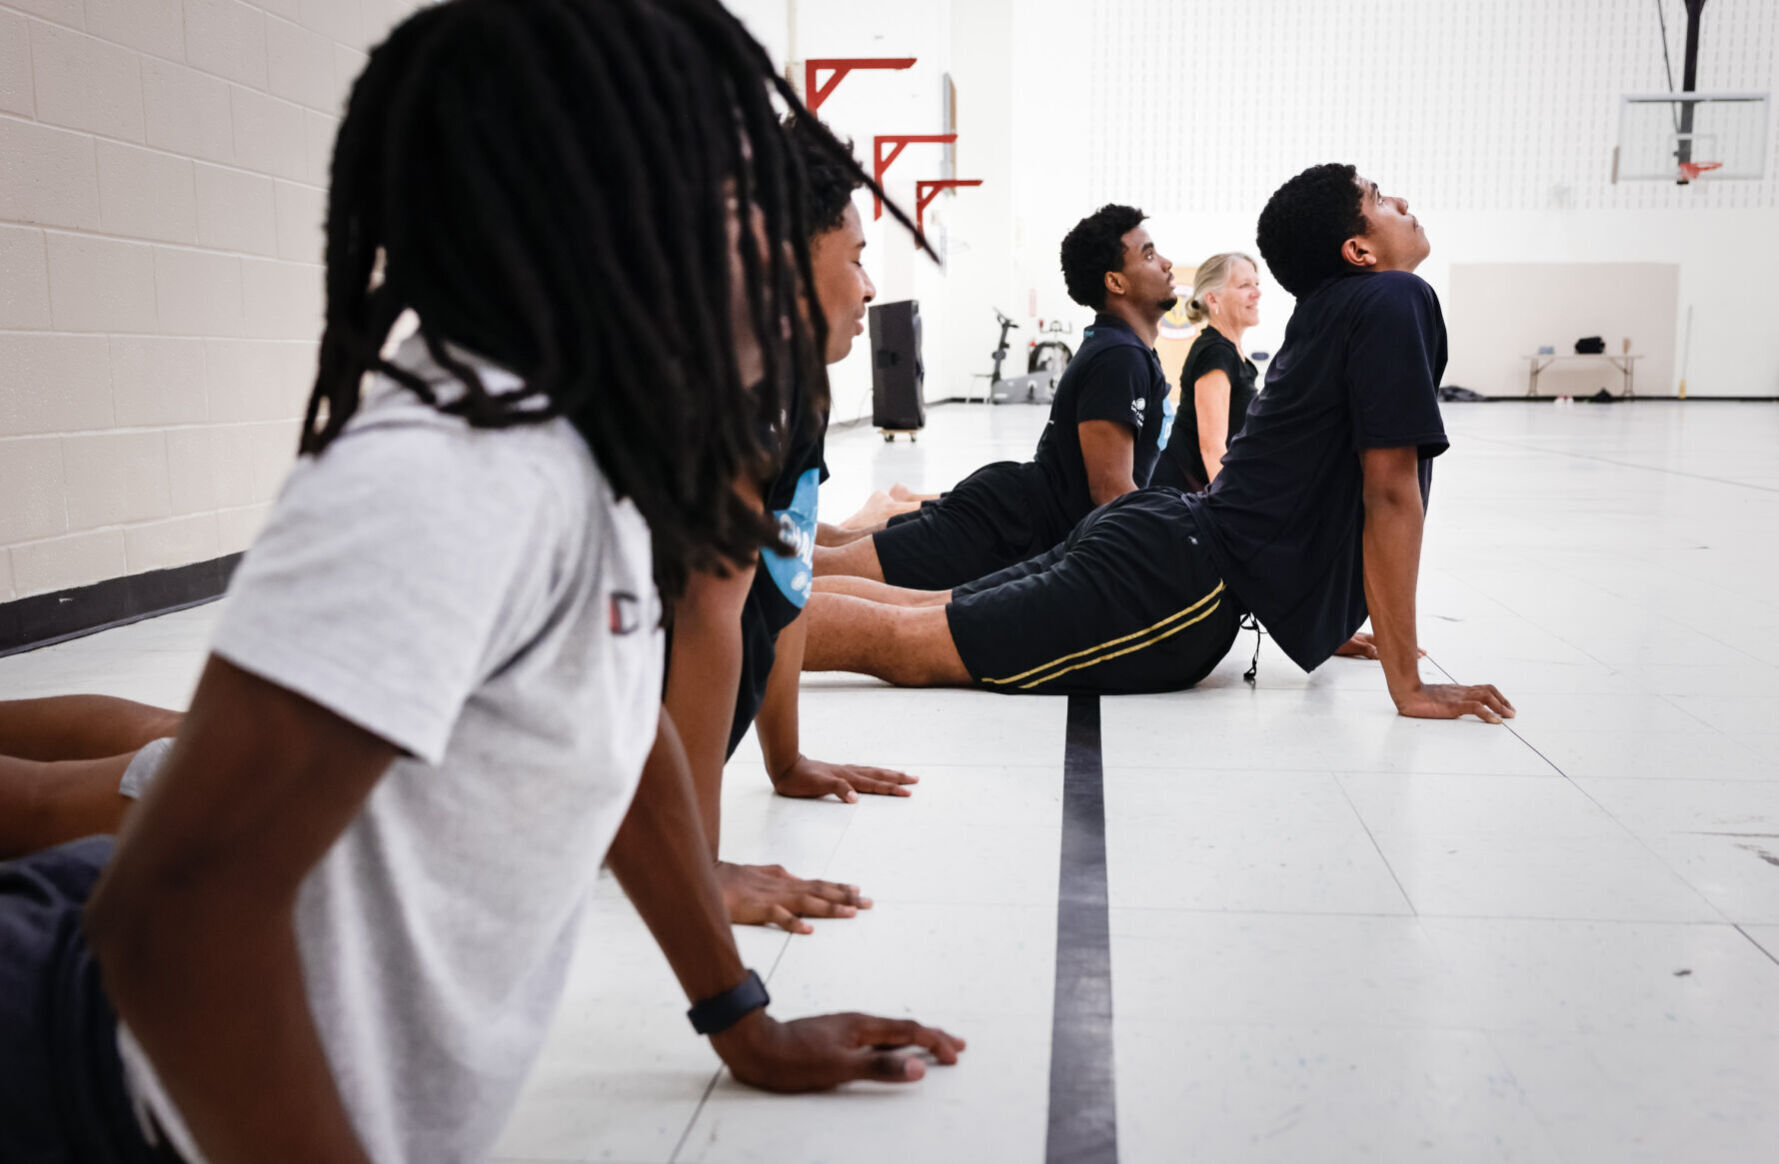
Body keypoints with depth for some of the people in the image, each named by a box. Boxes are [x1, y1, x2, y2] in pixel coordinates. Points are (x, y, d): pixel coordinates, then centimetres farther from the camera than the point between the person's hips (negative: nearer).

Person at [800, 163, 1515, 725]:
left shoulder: (1331, 309, 19)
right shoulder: (1397, 300, -9)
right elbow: (1390, 495, -12)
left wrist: (1342, 622, 32)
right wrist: (1407, 682, -10)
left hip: (1164, 535, 9)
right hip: (1193, 585, -9)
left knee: (917, 609, 9)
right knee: (905, 645, -12)